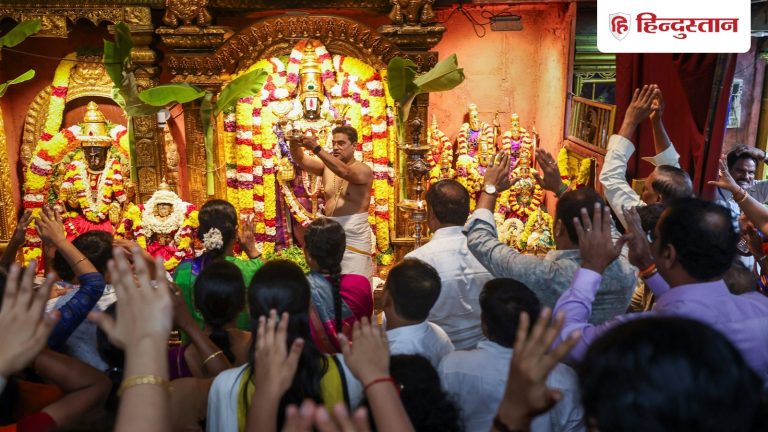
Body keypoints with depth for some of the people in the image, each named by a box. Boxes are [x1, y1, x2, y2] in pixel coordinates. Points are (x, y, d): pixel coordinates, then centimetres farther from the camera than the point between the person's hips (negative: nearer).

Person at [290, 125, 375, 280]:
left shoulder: (364, 170, -7)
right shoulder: (327, 166, 8)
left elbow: (344, 171, -27)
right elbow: (301, 160, -4)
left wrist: (316, 148, -36)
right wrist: (294, 144, -26)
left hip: (354, 234, -4)